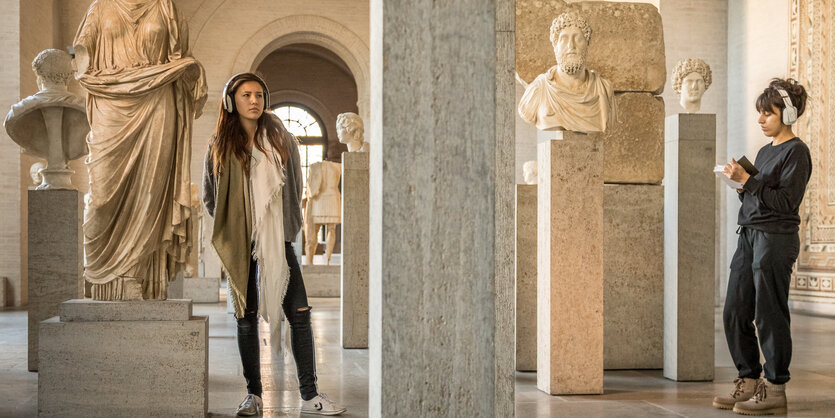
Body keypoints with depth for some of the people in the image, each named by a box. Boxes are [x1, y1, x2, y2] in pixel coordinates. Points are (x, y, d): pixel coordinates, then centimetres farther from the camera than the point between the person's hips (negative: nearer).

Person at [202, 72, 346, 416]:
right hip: (241, 246, -1)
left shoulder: (282, 141, 6)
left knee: (300, 315, -4)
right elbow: (210, 198, 11)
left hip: (279, 242, 1)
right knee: (246, 319, 5)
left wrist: (288, 226, 10)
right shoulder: (221, 147, 2)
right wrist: (232, 227, 5)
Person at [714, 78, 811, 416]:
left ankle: (775, 390, 4)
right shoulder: (764, 151, 19)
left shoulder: (796, 152, -6)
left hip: (776, 237, -8)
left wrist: (748, 181, -17)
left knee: (769, 316, -5)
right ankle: (749, 382, 17)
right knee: (735, 313, 7)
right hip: (749, 235, 8)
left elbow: (786, 201, -15)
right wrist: (742, 186, 1)